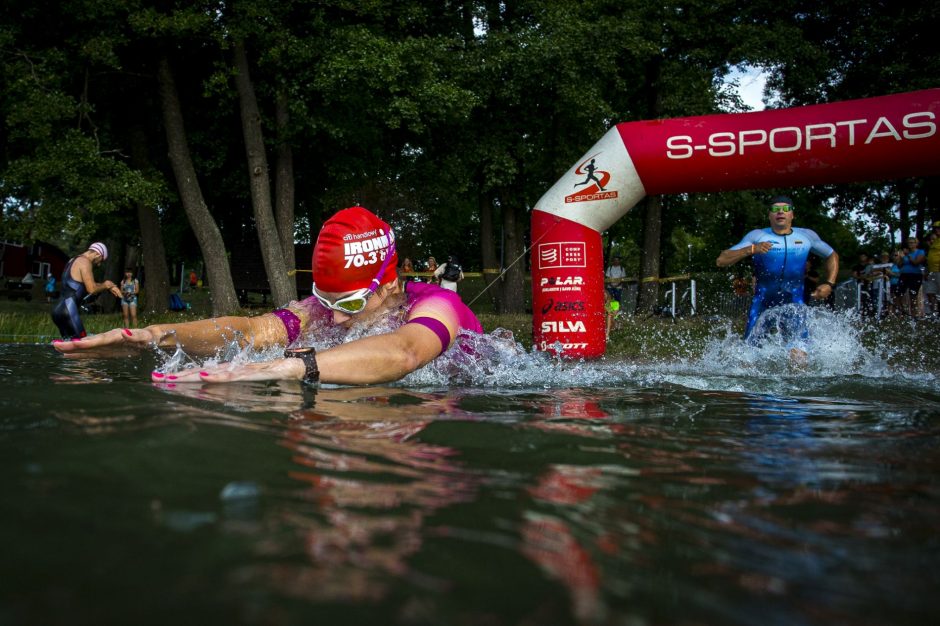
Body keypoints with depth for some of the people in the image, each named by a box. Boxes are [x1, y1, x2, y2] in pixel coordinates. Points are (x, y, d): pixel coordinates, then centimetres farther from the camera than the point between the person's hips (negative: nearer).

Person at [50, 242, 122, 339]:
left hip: (59, 309, 10)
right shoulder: (84, 262, -8)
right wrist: (105, 285, 3)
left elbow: (89, 284, 30)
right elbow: (91, 289, -16)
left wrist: (109, 287, 22)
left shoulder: (73, 261, 22)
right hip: (68, 310, -10)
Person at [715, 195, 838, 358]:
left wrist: (829, 284, 7)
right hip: (763, 301, -1)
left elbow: (832, 256, 22)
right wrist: (751, 250, -24)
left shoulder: (807, 236, 5)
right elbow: (721, 261, -10)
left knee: (799, 355, -14)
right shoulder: (757, 236, -2)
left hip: (794, 302, 1)